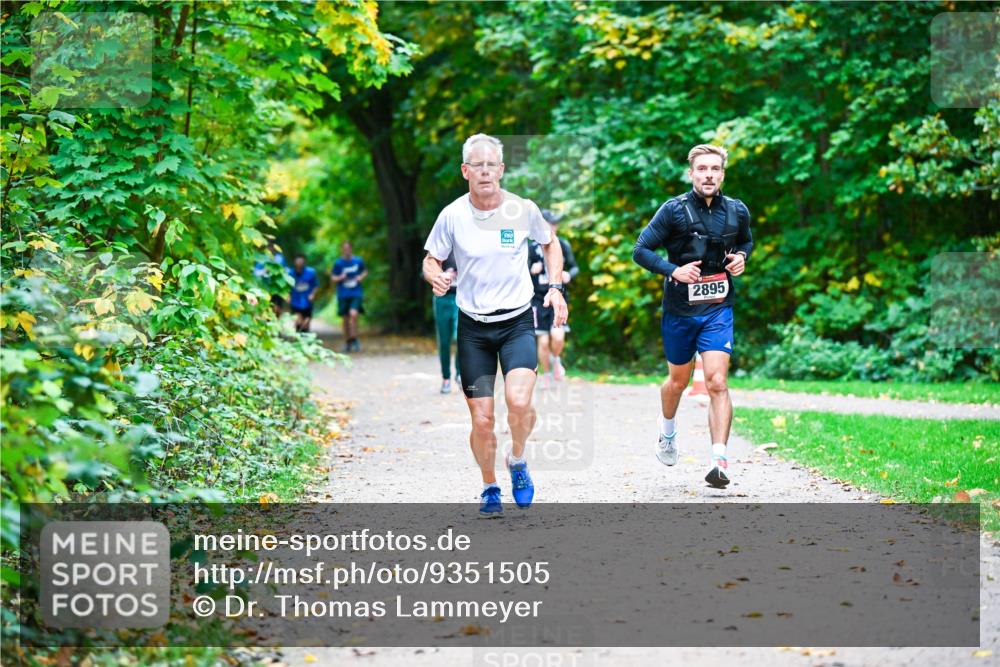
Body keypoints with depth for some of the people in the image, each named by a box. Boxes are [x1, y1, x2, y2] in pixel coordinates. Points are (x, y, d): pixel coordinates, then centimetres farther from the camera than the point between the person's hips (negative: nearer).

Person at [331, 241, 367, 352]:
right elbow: (333, 277, 6)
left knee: (353, 314, -21)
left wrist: (361, 277, -4)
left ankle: (354, 340, -10)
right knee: (345, 319, 5)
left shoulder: (358, 261, 0)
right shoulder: (338, 263, -2)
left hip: (356, 294, -1)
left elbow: (365, 271, 16)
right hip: (343, 295, 1)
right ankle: (347, 342, 20)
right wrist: (340, 278, -15)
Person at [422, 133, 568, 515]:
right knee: (481, 420, -1)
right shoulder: (452, 215, -5)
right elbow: (431, 260, 6)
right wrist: (435, 277, -17)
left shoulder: (523, 209, -4)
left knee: (518, 400, -23)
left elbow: (550, 244, 15)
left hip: (518, 322, 0)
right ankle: (489, 488, 24)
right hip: (473, 327, 1)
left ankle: (517, 461, 8)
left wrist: (555, 287, 2)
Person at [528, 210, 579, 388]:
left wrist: (569, 275, -13)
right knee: (543, 341, -1)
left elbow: (574, 267, 10)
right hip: (539, 300, 0)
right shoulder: (532, 248, -4)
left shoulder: (563, 246, -1)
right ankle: (546, 374, 23)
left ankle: (556, 360, 15)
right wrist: (532, 270, -23)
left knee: (558, 336, -18)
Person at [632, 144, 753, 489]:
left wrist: (741, 256, -1)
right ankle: (667, 434, 46)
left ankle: (719, 461, -16)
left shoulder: (737, 211, 0)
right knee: (678, 380, 16)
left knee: (717, 382, -13)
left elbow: (746, 241, 21)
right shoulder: (674, 210, -10)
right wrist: (673, 270, -21)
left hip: (718, 309, 1)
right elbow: (641, 250, -7)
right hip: (679, 309, -1)